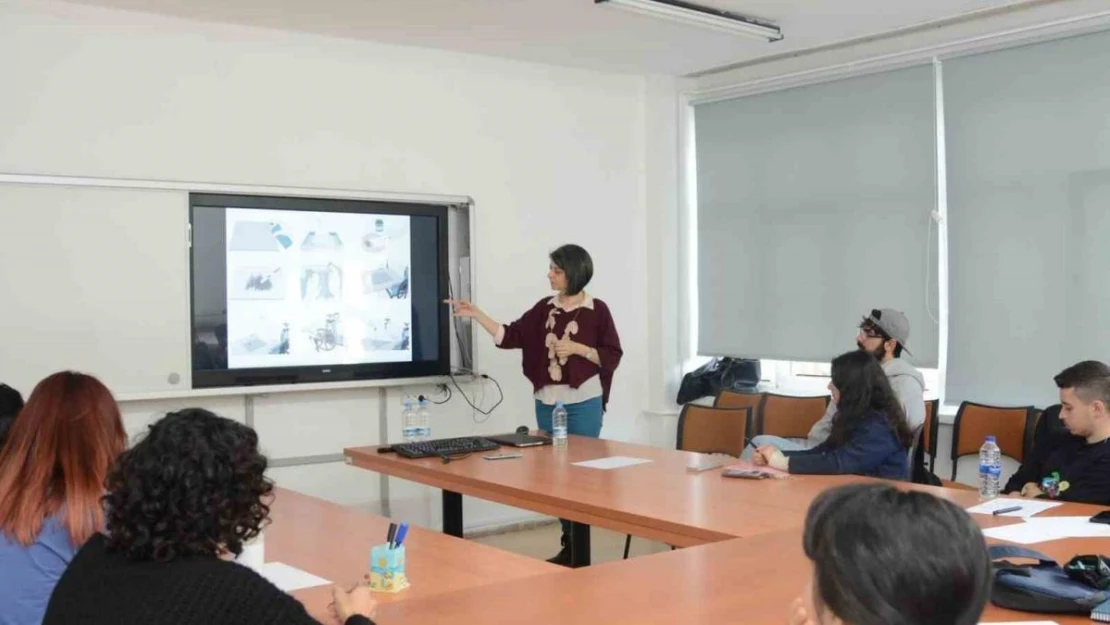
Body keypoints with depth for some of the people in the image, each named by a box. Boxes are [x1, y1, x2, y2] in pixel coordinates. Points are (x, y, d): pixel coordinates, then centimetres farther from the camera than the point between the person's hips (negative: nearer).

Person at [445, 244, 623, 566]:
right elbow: (511, 336, 3)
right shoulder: (545, 308, 8)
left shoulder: (597, 310, -5)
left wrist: (578, 348, -15)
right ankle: (567, 546, 20)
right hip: (546, 403, 5)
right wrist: (476, 314, -4)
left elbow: (612, 356, -4)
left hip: (583, 404, -5)